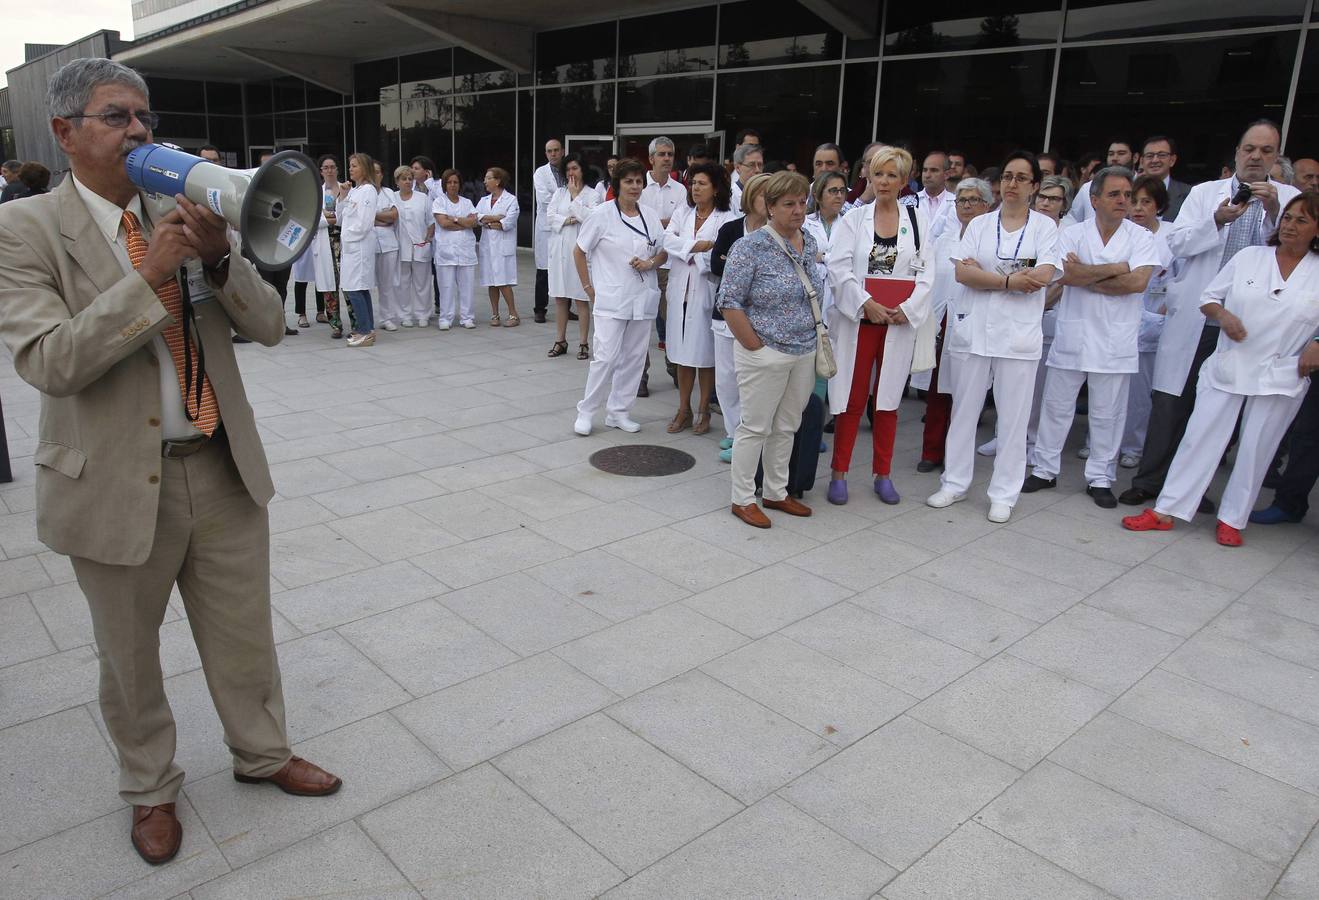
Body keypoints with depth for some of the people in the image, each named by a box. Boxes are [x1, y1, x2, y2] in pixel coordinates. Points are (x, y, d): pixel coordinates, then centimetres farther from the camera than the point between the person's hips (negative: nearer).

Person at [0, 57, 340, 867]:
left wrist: (220, 258, -18)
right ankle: (151, 790, 40)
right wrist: (148, 275, -24)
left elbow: (270, 327, -1)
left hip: (225, 469, 3)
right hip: (119, 485, -3)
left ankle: (263, 753, 41)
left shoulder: (188, 216, 4)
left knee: (245, 636, 17)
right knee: (131, 658, 16)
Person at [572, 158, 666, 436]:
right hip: (611, 299, -5)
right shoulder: (603, 214, -5)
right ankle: (586, 411, 7)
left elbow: (663, 251, 15)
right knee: (605, 356, -9)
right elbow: (579, 252, 1)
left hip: (642, 298, 5)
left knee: (634, 357, 9)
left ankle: (618, 412, 22)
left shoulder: (650, 215, 6)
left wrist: (650, 263, -7)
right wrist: (588, 287, -3)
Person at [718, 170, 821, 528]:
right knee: (755, 427, 2)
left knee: (786, 428, 15)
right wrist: (757, 348, -13)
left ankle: (776, 493, 28)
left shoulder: (810, 244, 9)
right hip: (765, 354, -6)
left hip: (805, 353, 7)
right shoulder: (751, 247, -12)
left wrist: (814, 341, 13)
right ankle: (743, 499, 15)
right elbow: (730, 302, -14)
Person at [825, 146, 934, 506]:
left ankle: (883, 474, 21)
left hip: (899, 323, 1)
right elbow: (838, 268, -6)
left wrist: (906, 309, -12)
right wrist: (866, 303, -18)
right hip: (856, 321, -1)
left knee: (888, 399, 9)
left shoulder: (918, 219, 7)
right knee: (851, 399, 2)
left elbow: (925, 272, 2)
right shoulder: (854, 218, 3)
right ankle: (839, 473, 13)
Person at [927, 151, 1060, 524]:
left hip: (1019, 332, -1)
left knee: (1013, 417, 3)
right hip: (973, 328, 2)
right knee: (964, 409, 8)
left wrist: (982, 273, -10)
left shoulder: (1045, 226, 4)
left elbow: (1043, 276, -10)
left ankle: (1004, 494, 13)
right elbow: (962, 273, -5)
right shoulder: (979, 224, 8)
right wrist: (1010, 280, -14)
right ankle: (954, 483, 20)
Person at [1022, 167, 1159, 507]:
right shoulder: (1072, 234, 2)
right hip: (1073, 334, 0)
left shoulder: (1140, 237, 1)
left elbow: (1138, 282, -14)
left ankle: (1100, 479, 18)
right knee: (1056, 405, 7)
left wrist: (1085, 276, -11)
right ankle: (1045, 470, 19)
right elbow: (1066, 276, -14)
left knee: (1107, 413, 7)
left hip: (1115, 339, 0)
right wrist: (1114, 269, -10)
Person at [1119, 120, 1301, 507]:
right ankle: (1149, 481, 9)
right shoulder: (1205, 192, 7)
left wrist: (1274, 211, -17)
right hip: (1195, 317, -1)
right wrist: (1218, 221, -16)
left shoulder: (1290, 198, 7)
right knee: (1171, 401, 0)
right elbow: (1176, 243, -2)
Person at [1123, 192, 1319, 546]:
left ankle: (1232, 520, 20)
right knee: (1200, 438, 0)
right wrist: (1222, 314, -13)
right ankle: (1165, 511, 6)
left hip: (1280, 379, 0)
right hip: (1227, 369, 0)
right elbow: (1208, 298, 6)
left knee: (1256, 450, 6)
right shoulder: (1249, 257, 2)